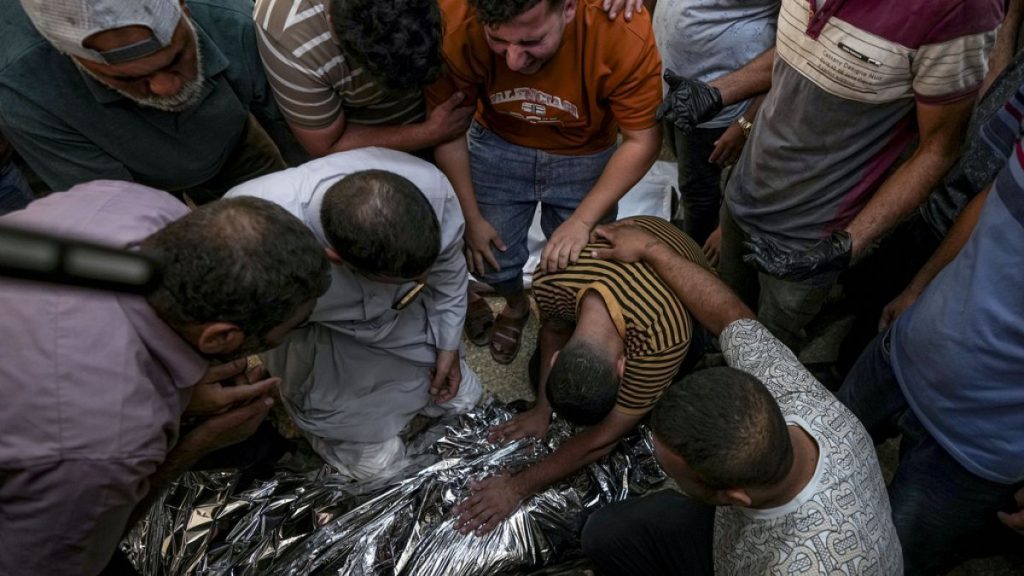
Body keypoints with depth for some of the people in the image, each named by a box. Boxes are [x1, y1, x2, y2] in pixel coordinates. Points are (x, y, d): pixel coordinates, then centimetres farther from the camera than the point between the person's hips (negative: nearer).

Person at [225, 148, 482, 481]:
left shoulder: (433, 188, -33)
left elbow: (448, 269, -10)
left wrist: (449, 345, 1)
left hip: (402, 317, 4)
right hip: (319, 338, -3)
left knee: (461, 397, 18)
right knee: (376, 462, 4)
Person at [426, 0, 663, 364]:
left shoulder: (624, 32, -34)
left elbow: (642, 140, -21)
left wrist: (582, 221, -23)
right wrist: (471, 217, -9)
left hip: (585, 155, 0)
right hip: (497, 146, 1)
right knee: (489, 261, 6)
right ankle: (516, 305, 43)